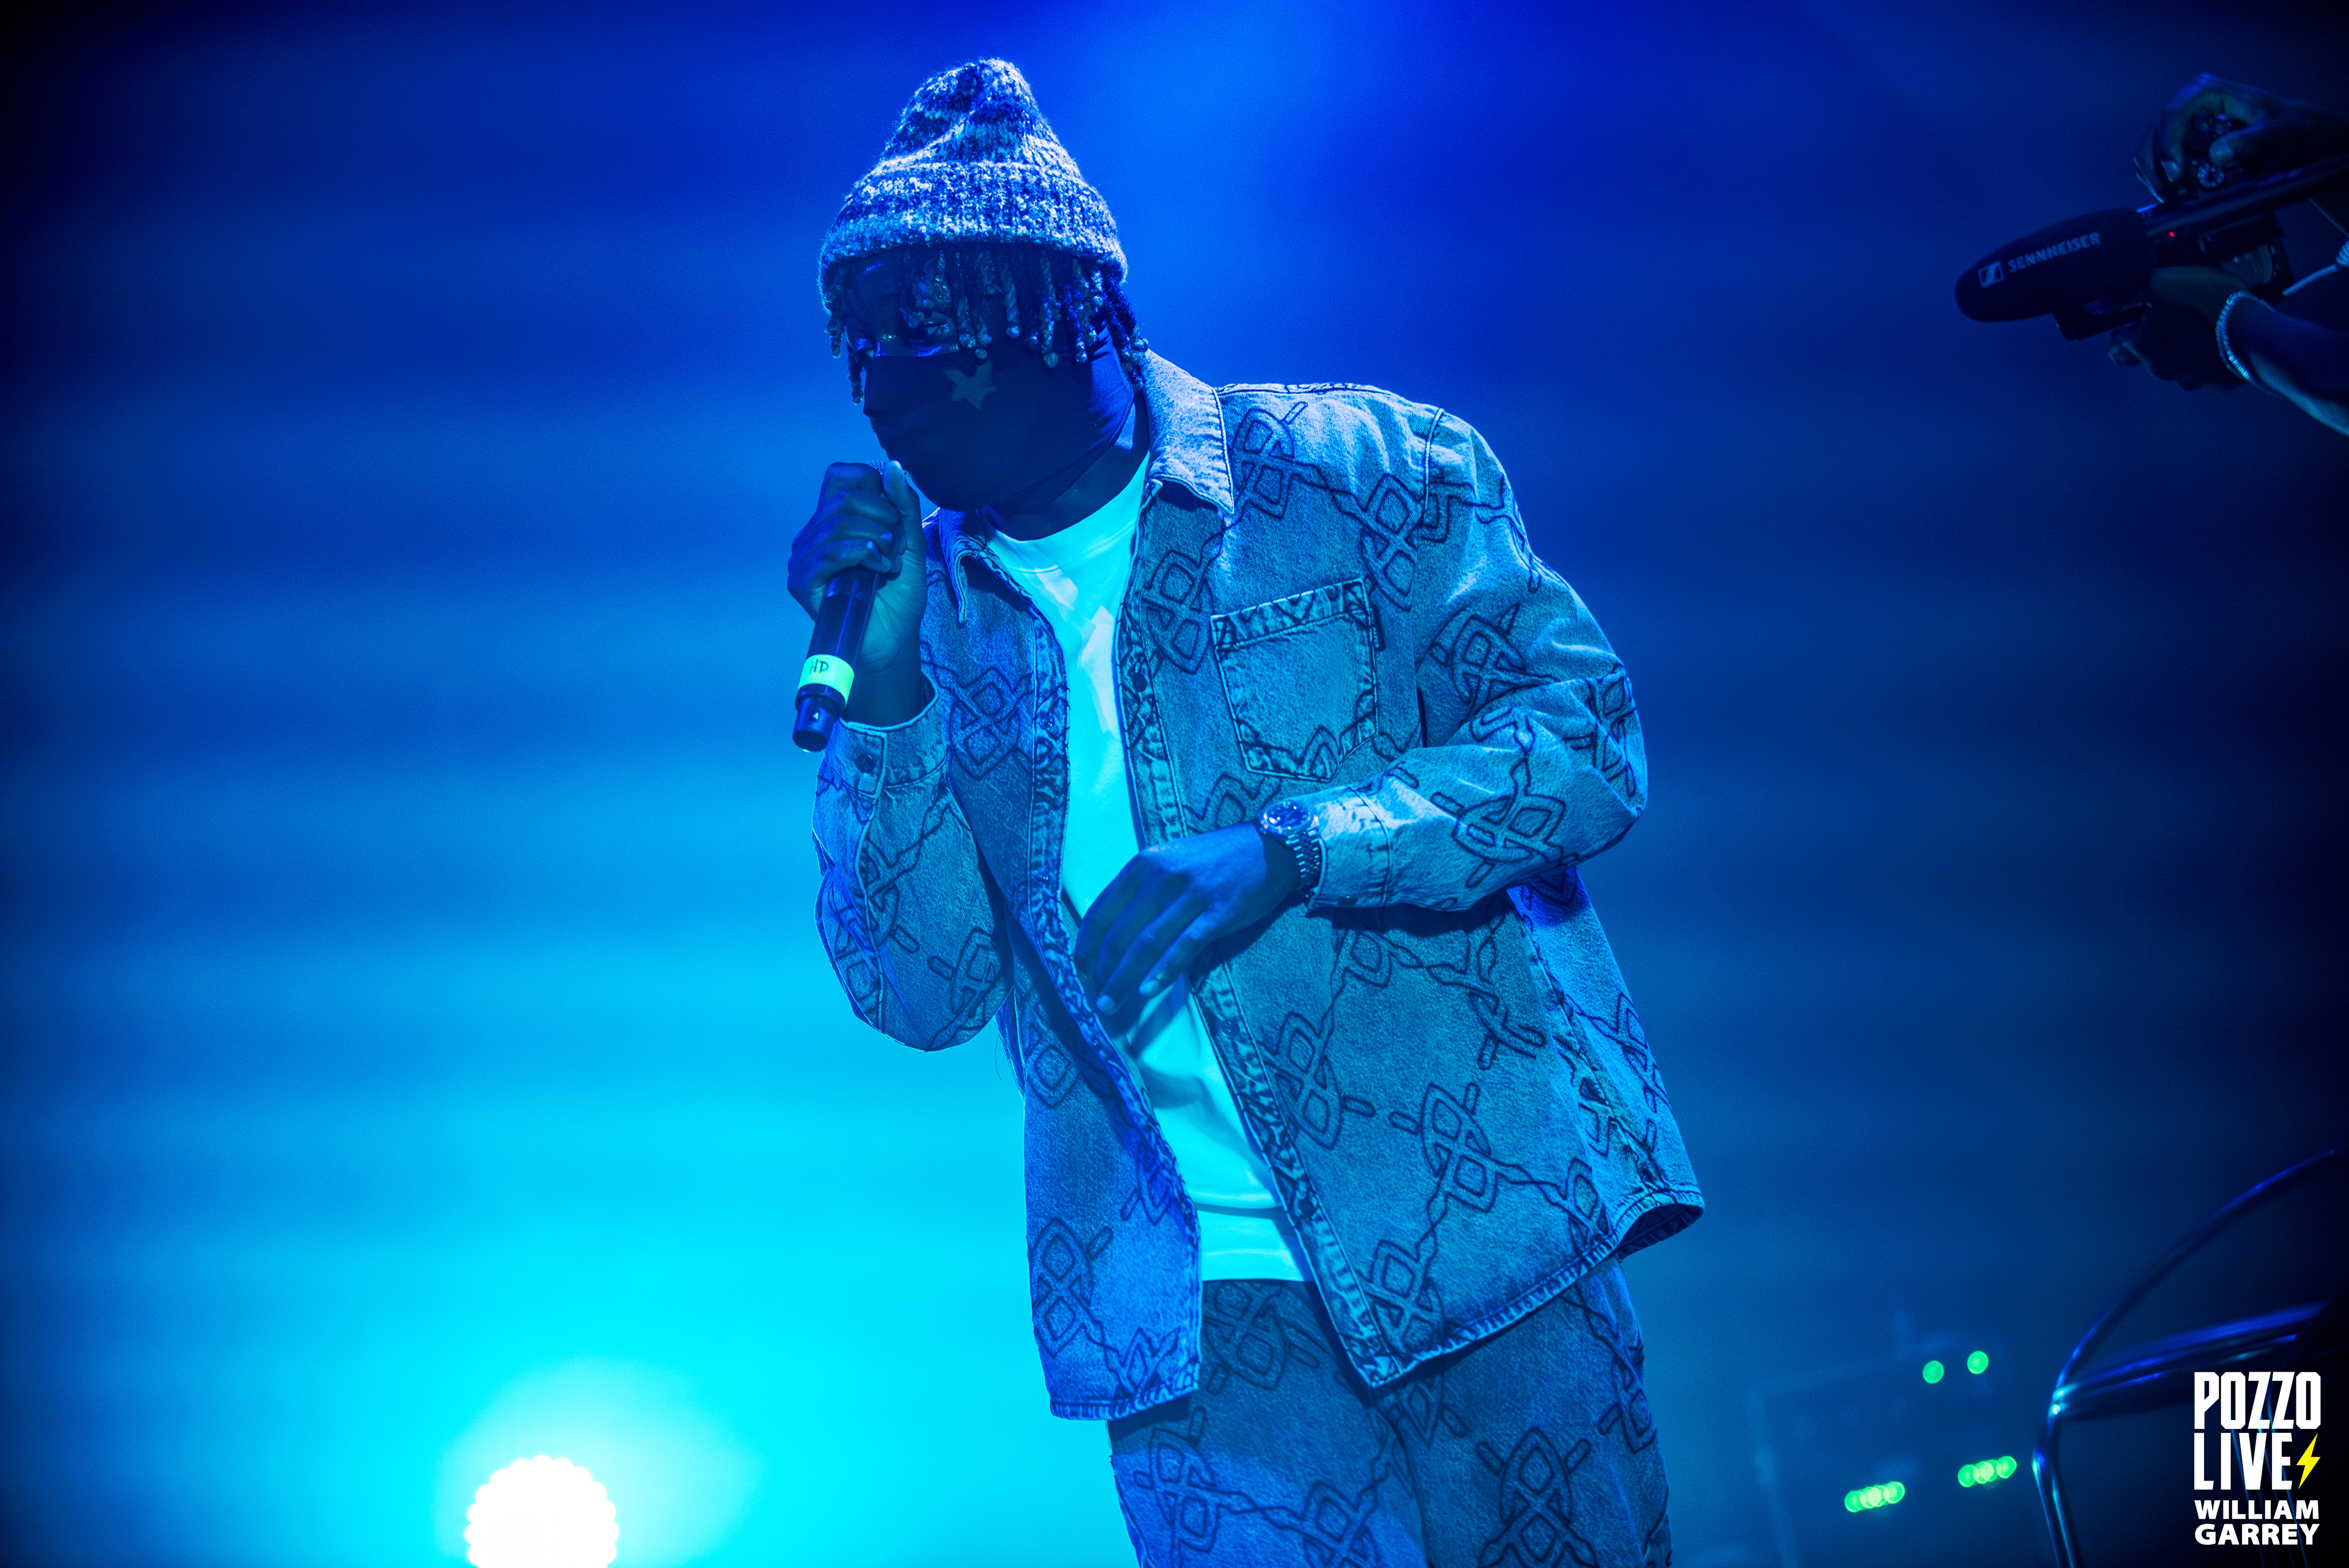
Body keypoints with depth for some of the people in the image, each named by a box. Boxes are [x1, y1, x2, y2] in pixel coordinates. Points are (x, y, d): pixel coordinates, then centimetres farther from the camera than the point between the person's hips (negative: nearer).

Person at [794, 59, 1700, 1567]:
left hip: (1480, 1227, -1)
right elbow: (924, 996, 2)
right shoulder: (936, 615, 6)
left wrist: (1288, 847, -21)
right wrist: (880, 689, -10)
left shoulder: (1354, 466, -2)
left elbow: (1590, 734, -8)